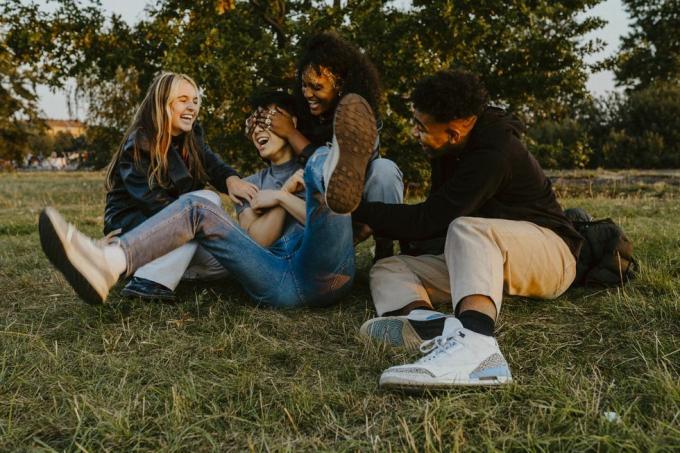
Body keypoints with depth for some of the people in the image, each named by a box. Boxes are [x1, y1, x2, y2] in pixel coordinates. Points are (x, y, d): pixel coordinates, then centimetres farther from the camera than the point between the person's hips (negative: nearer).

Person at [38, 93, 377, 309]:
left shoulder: (320, 165, 26)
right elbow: (253, 239, 14)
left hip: (323, 273, -2)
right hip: (277, 287, 3)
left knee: (322, 161, -22)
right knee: (194, 206, -12)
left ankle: (337, 180, -61)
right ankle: (107, 265, -36)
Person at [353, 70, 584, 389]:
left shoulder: (493, 156, -24)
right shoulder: (453, 149, 3)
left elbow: (429, 219, -25)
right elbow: (438, 218, 14)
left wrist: (356, 208, -19)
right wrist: (378, 229, 2)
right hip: (485, 262, 8)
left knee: (469, 230, -40)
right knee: (388, 269, -9)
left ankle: (475, 345, -66)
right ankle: (423, 319, -45)